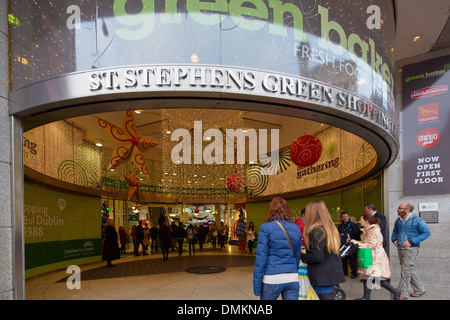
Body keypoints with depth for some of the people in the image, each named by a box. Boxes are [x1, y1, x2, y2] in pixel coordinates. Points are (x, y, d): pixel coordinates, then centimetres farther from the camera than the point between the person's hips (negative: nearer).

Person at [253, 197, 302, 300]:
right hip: (292, 279, 4)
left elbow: (261, 257, -10)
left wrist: (257, 284, -6)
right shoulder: (296, 229, 6)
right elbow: (297, 256, 12)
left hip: (272, 279, -3)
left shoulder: (266, 227, -8)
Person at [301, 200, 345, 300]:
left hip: (322, 277, -9)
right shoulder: (331, 228, 10)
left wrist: (302, 257, -6)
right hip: (333, 275, 9)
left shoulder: (317, 231, -18)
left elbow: (317, 257, -22)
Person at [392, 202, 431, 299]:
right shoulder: (398, 220, 9)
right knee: (409, 271, 15)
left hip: (411, 249, -7)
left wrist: (411, 241, -18)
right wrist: (394, 239, 2)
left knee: (406, 271, -6)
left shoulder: (417, 220, -11)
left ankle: (403, 294, 3)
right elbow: (395, 232, 24)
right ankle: (419, 289, 30)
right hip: (400, 248, 7)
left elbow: (427, 232, -12)